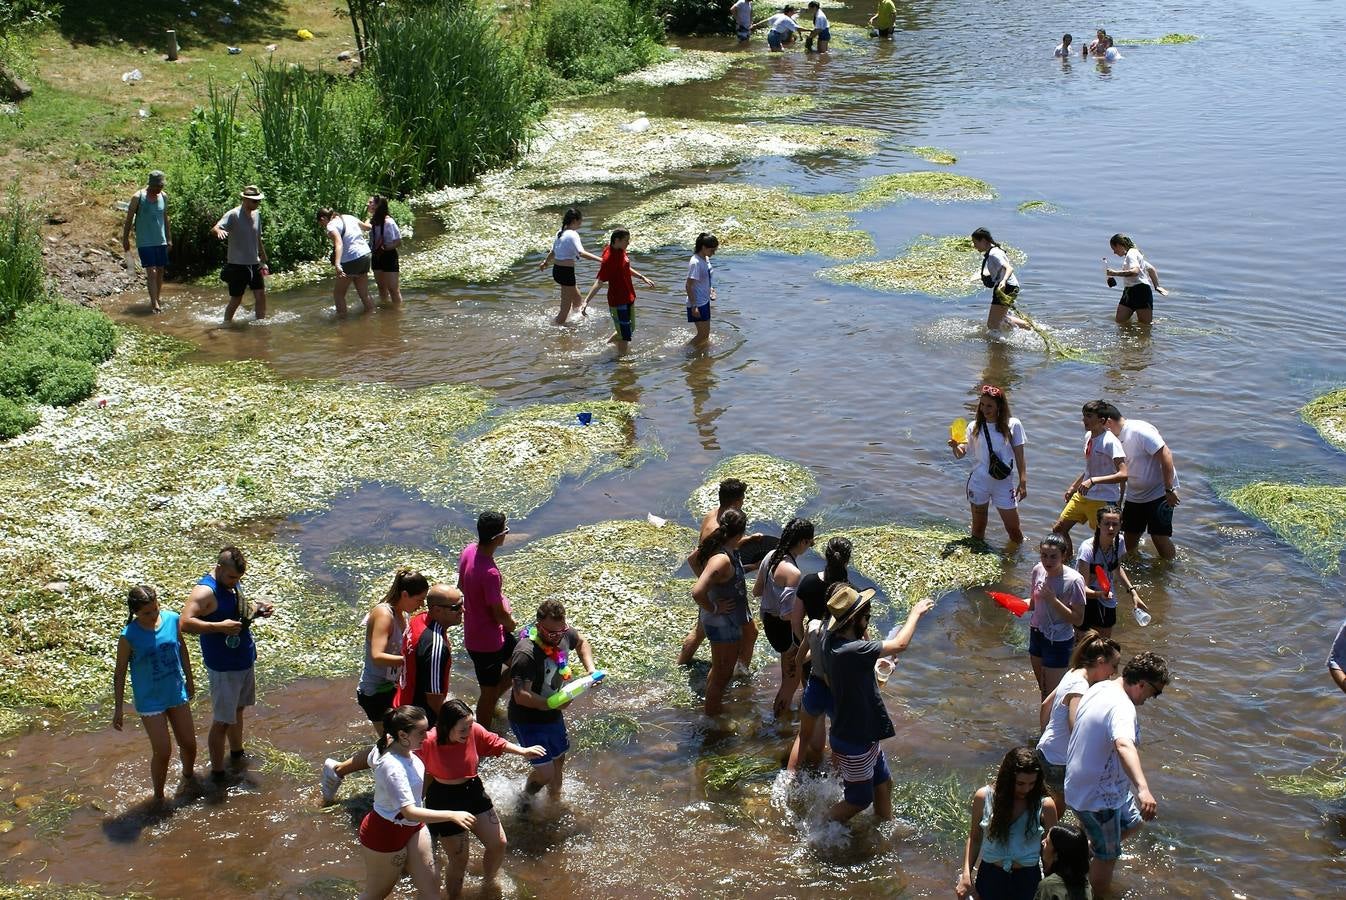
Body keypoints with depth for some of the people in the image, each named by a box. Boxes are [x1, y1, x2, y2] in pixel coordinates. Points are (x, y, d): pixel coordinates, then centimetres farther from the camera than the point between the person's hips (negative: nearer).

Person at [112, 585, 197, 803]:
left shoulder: (172, 619, -11)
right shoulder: (129, 637, -21)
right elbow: (120, 674, -11)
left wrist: (189, 679, 16)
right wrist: (118, 708, -7)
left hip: (177, 694, 4)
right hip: (150, 701, -4)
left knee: (189, 744, 15)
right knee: (162, 752, -2)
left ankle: (188, 777, 46)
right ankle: (158, 797, 22)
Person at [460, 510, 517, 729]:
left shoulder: (469, 551, -8)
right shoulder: (489, 573, -35)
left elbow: (461, 586, 9)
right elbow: (500, 615, -25)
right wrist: (513, 626, -3)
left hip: (474, 628, 9)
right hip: (486, 641, -9)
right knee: (490, 691, 11)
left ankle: (490, 704, 40)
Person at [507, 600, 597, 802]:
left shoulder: (564, 634, -10)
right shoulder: (526, 654, -33)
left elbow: (582, 642, 15)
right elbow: (521, 696, -37)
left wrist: (590, 669, 2)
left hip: (553, 715, 8)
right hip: (528, 721, -7)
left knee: (558, 760, 22)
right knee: (545, 773, -7)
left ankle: (555, 799, 47)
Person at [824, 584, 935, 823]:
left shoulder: (832, 640, -6)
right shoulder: (849, 651, -35)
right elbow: (900, 644, -28)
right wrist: (915, 613, -12)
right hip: (853, 743, -9)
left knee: (883, 783, 25)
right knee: (859, 799, 12)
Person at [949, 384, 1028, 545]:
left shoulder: (1012, 425, -4)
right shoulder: (975, 427, 0)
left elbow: (1019, 456, -2)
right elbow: (960, 454, -5)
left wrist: (1023, 483, -7)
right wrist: (955, 445, -28)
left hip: (1003, 483, -1)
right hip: (978, 483, 1)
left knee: (1014, 529, 5)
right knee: (978, 529, 11)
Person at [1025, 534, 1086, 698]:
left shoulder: (1073, 580, -23)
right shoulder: (1038, 570, -6)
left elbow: (1078, 619, -21)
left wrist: (1053, 599, -29)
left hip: (1059, 642, -6)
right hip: (1037, 634, 6)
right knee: (1042, 689, 21)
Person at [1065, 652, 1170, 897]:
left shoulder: (1099, 688, 1)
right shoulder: (1122, 707, -31)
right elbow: (1124, 746, -51)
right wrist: (1143, 790, -64)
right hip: (1097, 796, -9)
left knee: (1131, 823, 28)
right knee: (1107, 857, 9)